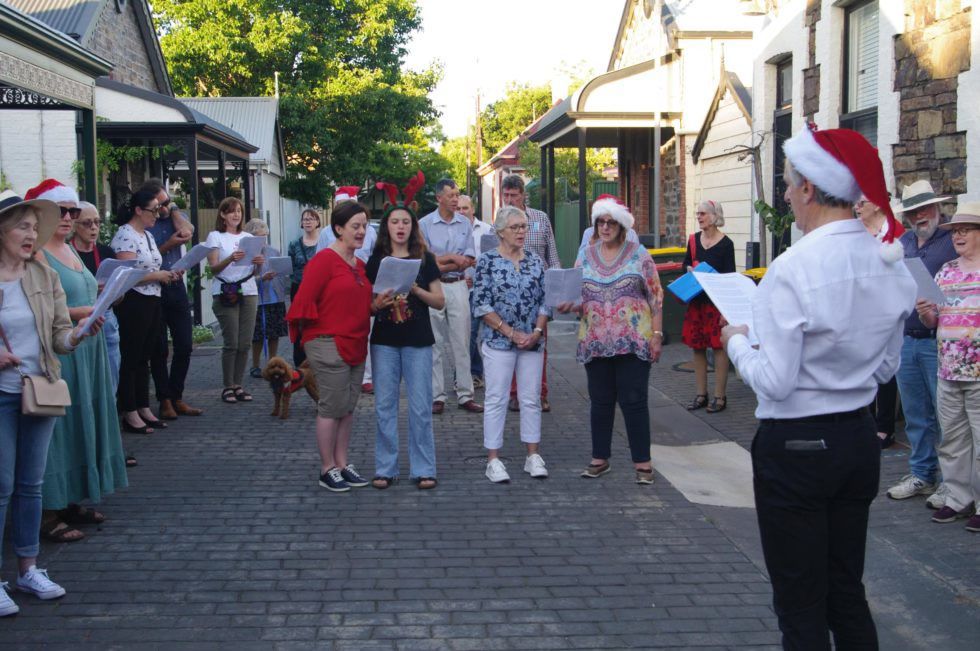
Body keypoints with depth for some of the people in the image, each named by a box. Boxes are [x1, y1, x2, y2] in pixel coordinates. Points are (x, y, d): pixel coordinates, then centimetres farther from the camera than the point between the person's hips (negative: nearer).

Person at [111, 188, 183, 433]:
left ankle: (144, 409, 21)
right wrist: (159, 276, -12)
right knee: (130, 358, -1)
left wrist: (169, 275, 3)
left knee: (144, 357, 14)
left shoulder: (147, 235, 16)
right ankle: (130, 415, 6)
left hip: (152, 302, 9)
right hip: (133, 303, -9)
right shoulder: (125, 236, -13)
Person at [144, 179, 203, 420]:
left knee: (184, 346, 7)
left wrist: (173, 208, -14)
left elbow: (187, 233, -13)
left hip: (176, 287, 5)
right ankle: (165, 401, 10)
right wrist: (167, 246, -16)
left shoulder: (174, 216, 8)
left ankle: (177, 398, 17)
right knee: (159, 349, 2)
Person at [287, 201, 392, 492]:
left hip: (355, 345, 8)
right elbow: (304, 301, -15)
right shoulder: (324, 260, -12)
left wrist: (376, 304, 3)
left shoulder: (359, 264, 14)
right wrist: (320, 330, -12)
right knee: (332, 408, -2)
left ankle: (342, 464, 22)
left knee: (348, 408, 13)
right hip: (328, 345, -8)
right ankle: (327, 469, 9)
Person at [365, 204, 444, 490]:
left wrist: (416, 290, -14)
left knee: (420, 407, -1)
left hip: (418, 341, -1)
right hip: (384, 340, 1)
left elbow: (439, 301, 2)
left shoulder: (425, 259, 4)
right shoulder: (376, 260, 7)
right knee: (384, 405, 4)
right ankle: (385, 468, 12)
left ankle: (423, 469, 8)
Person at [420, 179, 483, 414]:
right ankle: (437, 396, 7)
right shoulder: (424, 224, -1)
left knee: (461, 343, 3)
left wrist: (441, 265, -11)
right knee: (434, 343, 2)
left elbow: (468, 261, -1)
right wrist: (453, 257, -7)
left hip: (458, 287, 2)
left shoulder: (465, 224, 6)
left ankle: (465, 395, 7)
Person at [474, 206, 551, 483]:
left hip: (533, 342, 4)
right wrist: (511, 332, -14)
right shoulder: (488, 261, -4)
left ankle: (533, 457, 18)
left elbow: (545, 301, 9)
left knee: (531, 399, 8)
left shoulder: (535, 261, 9)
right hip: (498, 343, -4)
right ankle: (493, 460, 7)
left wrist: (537, 331, -7)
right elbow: (481, 304, -9)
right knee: (496, 400, 0)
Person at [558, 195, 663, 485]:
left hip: (633, 341, -3)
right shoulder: (586, 257, 8)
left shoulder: (638, 254, -1)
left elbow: (656, 297, -1)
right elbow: (576, 297, 12)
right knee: (600, 401, 11)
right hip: (595, 342, 3)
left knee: (634, 401, -1)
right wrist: (568, 306, -11)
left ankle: (642, 461, 8)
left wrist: (657, 335, -7)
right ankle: (600, 458, 22)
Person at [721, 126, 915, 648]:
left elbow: (774, 382, -20)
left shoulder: (793, 269, -22)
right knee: (847, 593, 20)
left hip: (795, 447, -7)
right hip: (859, 439, 7)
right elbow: (886, 366, 12)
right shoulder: (890, 263, 1)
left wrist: (737, 343, -3)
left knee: (800, 606, 6)